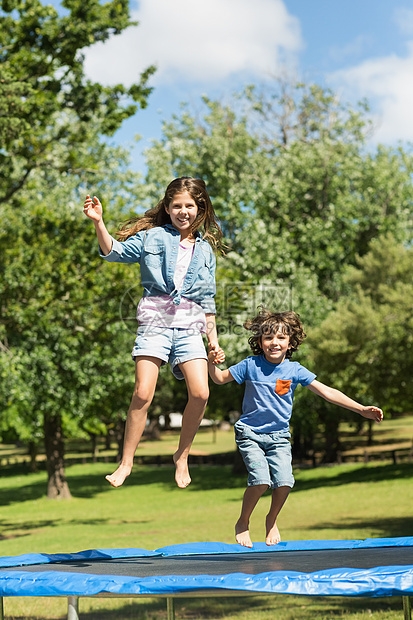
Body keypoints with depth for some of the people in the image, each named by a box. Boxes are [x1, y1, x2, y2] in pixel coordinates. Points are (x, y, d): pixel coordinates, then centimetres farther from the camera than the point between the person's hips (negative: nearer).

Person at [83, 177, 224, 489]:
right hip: (155, 320, -2)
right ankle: (126, 463, -1)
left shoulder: (206, 249, 17)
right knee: (143, 393, -13)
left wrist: (213, 338, 17)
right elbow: (115, 251, -2)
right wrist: (99, 222, -18)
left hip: (190, 327, 3)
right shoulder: (152, 237, 9)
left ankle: (182, 456, 8)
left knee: (200, 394, -13)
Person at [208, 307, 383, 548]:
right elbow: (221, 378, 7)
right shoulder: (251, 365, -5)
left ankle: (272, 520, 15)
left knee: (285, 481, -16)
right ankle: (243, 523, 5)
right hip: (250, 433, -2)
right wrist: (212, 363, -17)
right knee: (261, 479, -21)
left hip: (279, 436, 2)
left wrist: (362, 409, -7)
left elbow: (327, 392, -3)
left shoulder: (295, 370, -3)